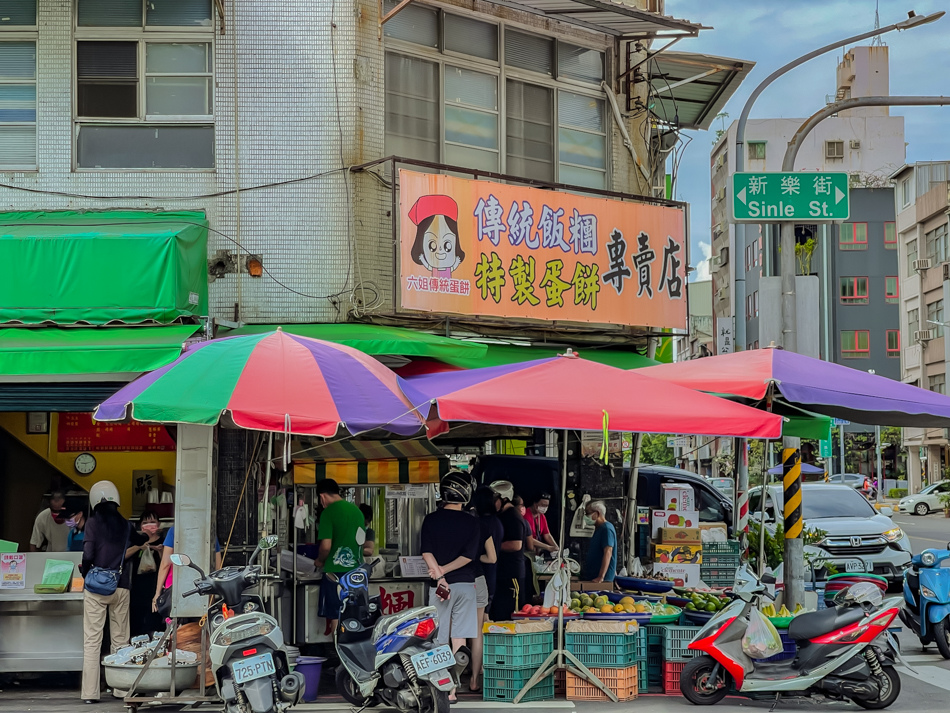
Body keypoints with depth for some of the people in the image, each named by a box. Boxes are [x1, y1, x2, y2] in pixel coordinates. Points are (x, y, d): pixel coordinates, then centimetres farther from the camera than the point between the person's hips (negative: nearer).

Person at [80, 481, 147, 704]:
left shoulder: (93, 522, -4)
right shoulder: (125, 524, 7)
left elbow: (88, 554, -14)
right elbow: (139, 541, 26)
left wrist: (86, 572, 4)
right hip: (121, 588, 3)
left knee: (92, 641, -1)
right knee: (120, 640, 9)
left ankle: (90, 692, -5)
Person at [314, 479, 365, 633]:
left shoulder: (328, 512, -10)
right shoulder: (357, 510, 10)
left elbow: (326, 546, -14)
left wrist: (320, 561, 4)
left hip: (335, 570, -6)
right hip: (356, 570, 6)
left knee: (334, 616, 1)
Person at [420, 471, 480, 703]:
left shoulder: (431, 520, 0)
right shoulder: (472, 523, 0)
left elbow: (427, 552, -10)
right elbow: (469, 555, -9)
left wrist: (439, 575, -12)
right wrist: (443, 570, -7)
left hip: (439, 586, 0)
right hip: (465, 584, 0)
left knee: (438, 641, 5)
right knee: (459, 639, 1)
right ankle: (452, 690, -3)